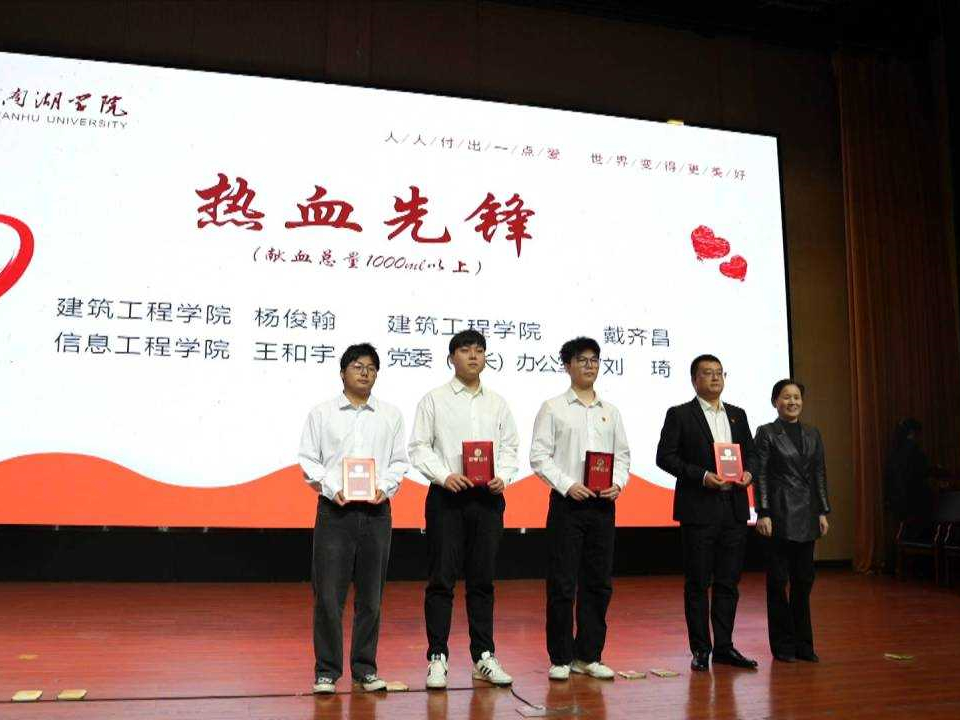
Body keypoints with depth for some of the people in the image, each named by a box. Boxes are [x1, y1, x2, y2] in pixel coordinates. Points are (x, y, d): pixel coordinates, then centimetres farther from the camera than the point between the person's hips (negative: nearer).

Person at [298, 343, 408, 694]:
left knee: (370, 596, 9)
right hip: (334, 510, -2)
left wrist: (385, 488, -9)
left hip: (376, 511, 2)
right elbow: (309, 460, 2)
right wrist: (333, 490, -12)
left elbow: (398, 461, 8)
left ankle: (365, 668, 22)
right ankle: (326, 671, 13)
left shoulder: (391, 415, 9)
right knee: (328, 595, 0)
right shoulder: (321, 413, 4)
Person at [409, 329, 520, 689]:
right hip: (447, 495, -3)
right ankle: (437, 658, 9)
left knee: (482, 580, 10)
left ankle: (484, 657, 19)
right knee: (442, 579, -1)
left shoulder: (497, 403, 12)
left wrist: (503, 477, -6)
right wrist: (445, 476, -16)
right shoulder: (434, 399, 2)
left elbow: (509, 447, 12)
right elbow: (419, 447, -2)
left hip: (488, 497, 3)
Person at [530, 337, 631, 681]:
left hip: (603, 504, 4)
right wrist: (567, 485, -15)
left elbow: (622, 454, 14)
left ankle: (589, 655, 19)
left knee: (599, 582, 8)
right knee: (562, 583, -1)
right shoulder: (553, 408, 1)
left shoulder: (610, 411, 14)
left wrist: (618, 484, -4)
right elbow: (538, 456, -5)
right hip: (567, 502, -4)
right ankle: (560, 658, 11)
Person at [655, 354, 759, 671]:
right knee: (697, 583, 3)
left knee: (728, 582, 9)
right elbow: (665, 456, -7)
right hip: (699, 510, -5)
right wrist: (702, 476, -16)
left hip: (734, 510, 5)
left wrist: (748, 472, -4)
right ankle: (700, 649, 12)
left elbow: (750, 452, 18)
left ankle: (724, 647, 19)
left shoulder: (737, 415, 15)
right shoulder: (679, 415, -1)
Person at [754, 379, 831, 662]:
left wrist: (823, 512, 6)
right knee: (778, 580, 3)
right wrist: (763, 514, -13)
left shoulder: (813, 434, 11)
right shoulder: (766, 433, -3)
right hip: (780, 514, -5)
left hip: (807, 514, 5)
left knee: (804, 580, 9)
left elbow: (819, 474, 11)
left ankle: (803, 643, 19)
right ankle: (783, 644, 13)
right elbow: (760, 476, -7)